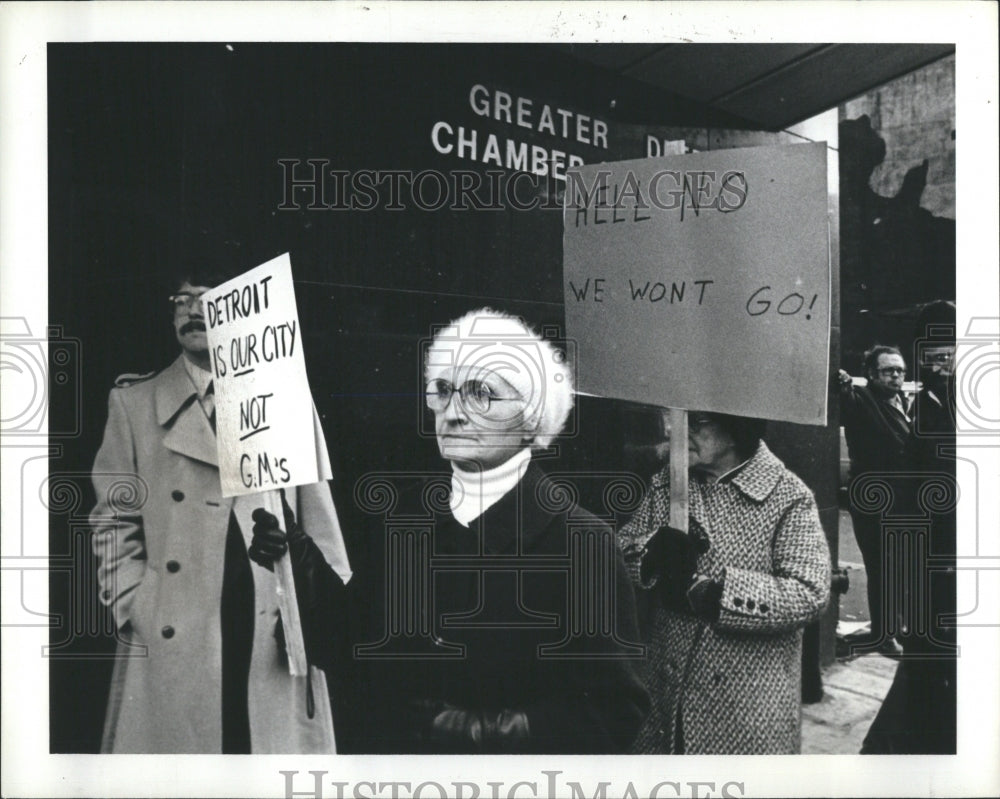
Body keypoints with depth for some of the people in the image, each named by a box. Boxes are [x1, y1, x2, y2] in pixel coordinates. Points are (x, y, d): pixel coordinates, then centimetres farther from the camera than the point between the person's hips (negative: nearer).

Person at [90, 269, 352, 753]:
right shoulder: (133, 402, 9)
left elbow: (317, 511, 7)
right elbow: (114, 520, 7)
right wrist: (134, 609, -3)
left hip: (279, 637, 1)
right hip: (168, 643, 0)